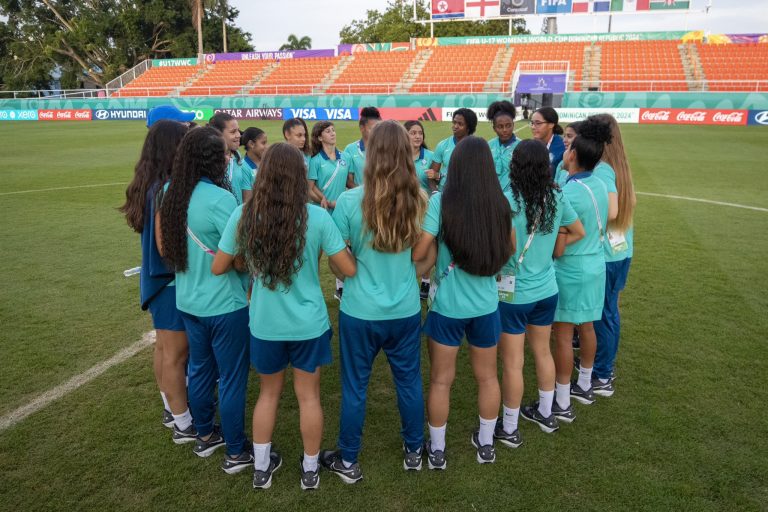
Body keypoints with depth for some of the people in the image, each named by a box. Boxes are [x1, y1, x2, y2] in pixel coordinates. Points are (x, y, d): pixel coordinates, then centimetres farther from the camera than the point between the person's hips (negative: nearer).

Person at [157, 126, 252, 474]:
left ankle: (205, 436, 39)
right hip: (224, 305, -7)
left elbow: (163, 248, 9)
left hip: (188, 300, 7)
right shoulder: (219, 198, -23)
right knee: (231, 378, 7)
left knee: (200, 370, 21)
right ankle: (236, 452, 22)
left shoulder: (171, 193, 0)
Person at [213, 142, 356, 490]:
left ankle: (261, 468, 35)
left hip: (264, 325, 2)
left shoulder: (243, 216, -10)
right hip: (308, 324, -1)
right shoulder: (317, 217, -15)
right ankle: (310, 471, 32)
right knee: (308, 396, 15)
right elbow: (349, 269, -10)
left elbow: (218, 268, -1)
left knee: (268, 393, 22)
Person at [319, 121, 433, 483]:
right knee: (409, 382, 20)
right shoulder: (421, 200, -6)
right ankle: (413, 452, 39)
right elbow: (429, 257, 5)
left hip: (360, 312, -2)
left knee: (354, 388, 14)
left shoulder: (350, 201, -15)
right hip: (406, 310, 3)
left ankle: (348, 462, 32)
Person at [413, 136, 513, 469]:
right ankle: (486, 444, 37)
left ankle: (437, 451, 27)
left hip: (448, 305, -3)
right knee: (487, 376, 20)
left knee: (441, 379, 13)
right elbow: (509, 250, 8)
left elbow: (417, 254, -16)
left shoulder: (441, 202, -16)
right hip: (486, 304, 3)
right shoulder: (501, 204, -5)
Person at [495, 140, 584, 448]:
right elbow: (579, 232, 11)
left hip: (514, 293, -6)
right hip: (547, 290, 6)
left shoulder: (508, 201, -20)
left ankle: (509, 429, 21)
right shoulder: (556, 197, -3)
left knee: (513, 363, 6)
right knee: (543, 352, 22)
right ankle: (545, 414, 40)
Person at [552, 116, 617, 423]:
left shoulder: (567, 193, -23)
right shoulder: (600, 185, 1)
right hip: (596, 264, 8)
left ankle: (562, 403, 11)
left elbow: (558, 249, -20)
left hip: (571, 270, -8)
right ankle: (584, 386, 36)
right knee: (586, 327, 20)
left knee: (563, 334, 2)